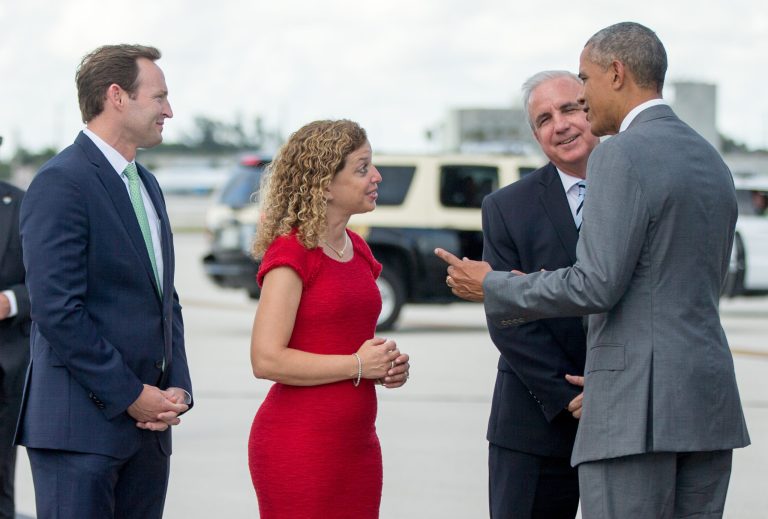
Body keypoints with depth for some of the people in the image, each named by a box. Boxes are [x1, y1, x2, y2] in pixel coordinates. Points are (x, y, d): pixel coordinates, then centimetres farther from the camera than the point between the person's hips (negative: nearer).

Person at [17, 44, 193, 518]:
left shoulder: (147, 185, 18)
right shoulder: (61, 183, -11)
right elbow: (58, 311, -18)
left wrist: (178, 388, 5)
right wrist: (129, 395, -14)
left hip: (147, 425, 8)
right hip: (80, 425, -8)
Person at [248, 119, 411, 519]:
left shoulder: (357, 250, 13)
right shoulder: (292, 253, -10)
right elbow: (266, 360, -18)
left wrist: (386, 366, 7)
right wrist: (357, 365, -15)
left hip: (356, 441, 8)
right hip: (299, 442, -8)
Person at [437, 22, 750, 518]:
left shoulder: (622, 156, -10)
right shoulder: (711, 161, 17)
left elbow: (598, 286, -16)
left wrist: (493, 287, -2)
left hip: (636, 404, -8)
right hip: (710, 403, 8)